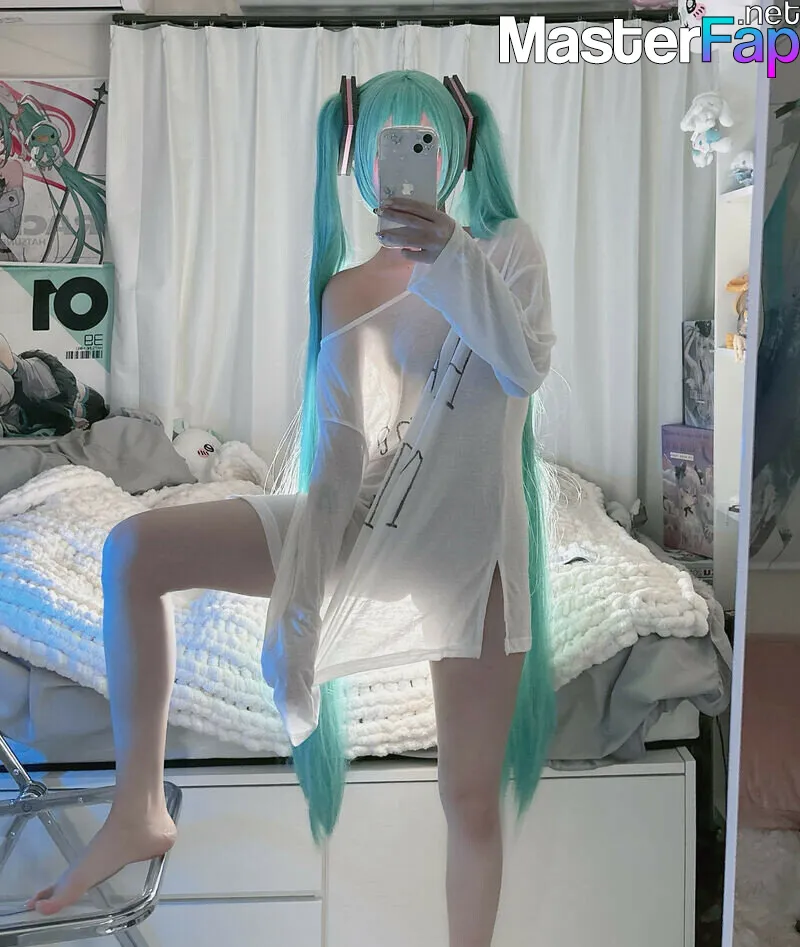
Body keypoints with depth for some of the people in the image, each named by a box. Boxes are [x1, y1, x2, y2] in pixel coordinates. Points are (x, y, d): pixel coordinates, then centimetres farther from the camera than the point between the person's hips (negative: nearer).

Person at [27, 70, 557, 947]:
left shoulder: (504, 247, 1)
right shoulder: (345, 292, 4)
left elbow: (528, 368, -18)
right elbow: (338, 447, -4)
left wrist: (453, 258, -31)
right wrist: (301, 591, -13)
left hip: (468, 550, -2)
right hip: (361, 527, 2)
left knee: (472, 799, 5)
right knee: (132, 551, -13)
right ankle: (139, 809, -4)